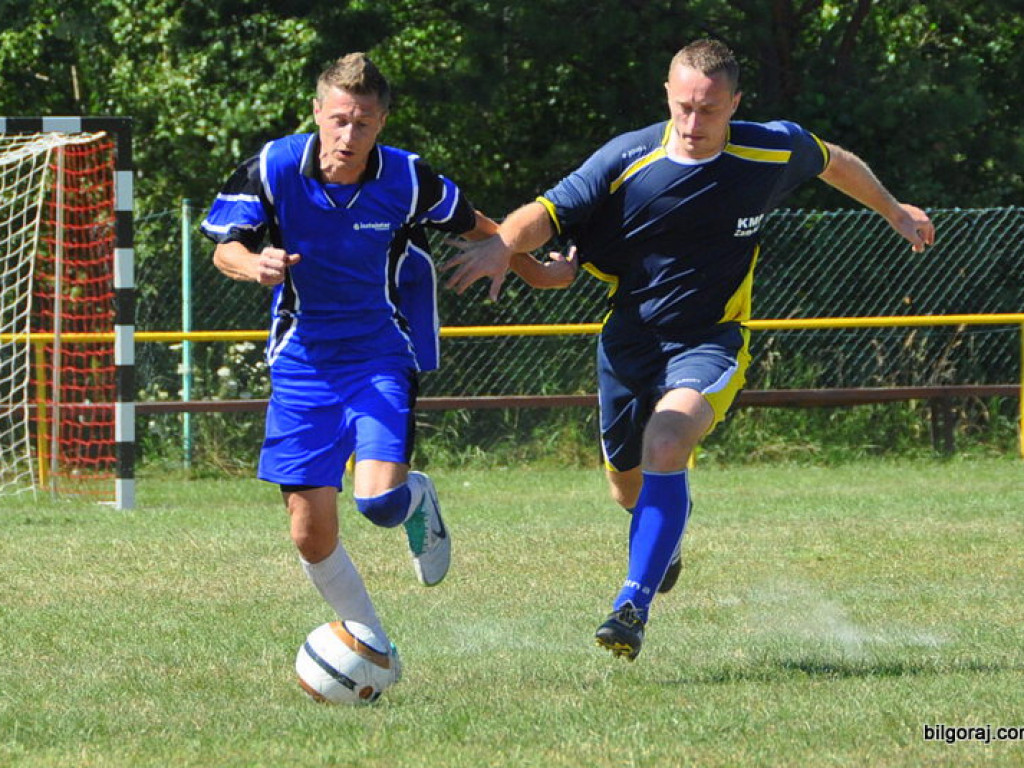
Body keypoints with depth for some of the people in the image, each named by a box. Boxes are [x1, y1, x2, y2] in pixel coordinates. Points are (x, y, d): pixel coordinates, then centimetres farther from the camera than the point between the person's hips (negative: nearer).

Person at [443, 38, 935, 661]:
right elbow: (548, 212, -20)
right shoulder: (627, 161, -14)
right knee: (631, 488, 16)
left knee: (665, 444, -31)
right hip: (629, 341, 2)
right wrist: (504, 244, -43)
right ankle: (665, 543, 54)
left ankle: (635, 604, -31)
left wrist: (894, 212, 29)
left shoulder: (775, 151, -9)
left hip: (711, 339, -2)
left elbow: (836, 164, 13)